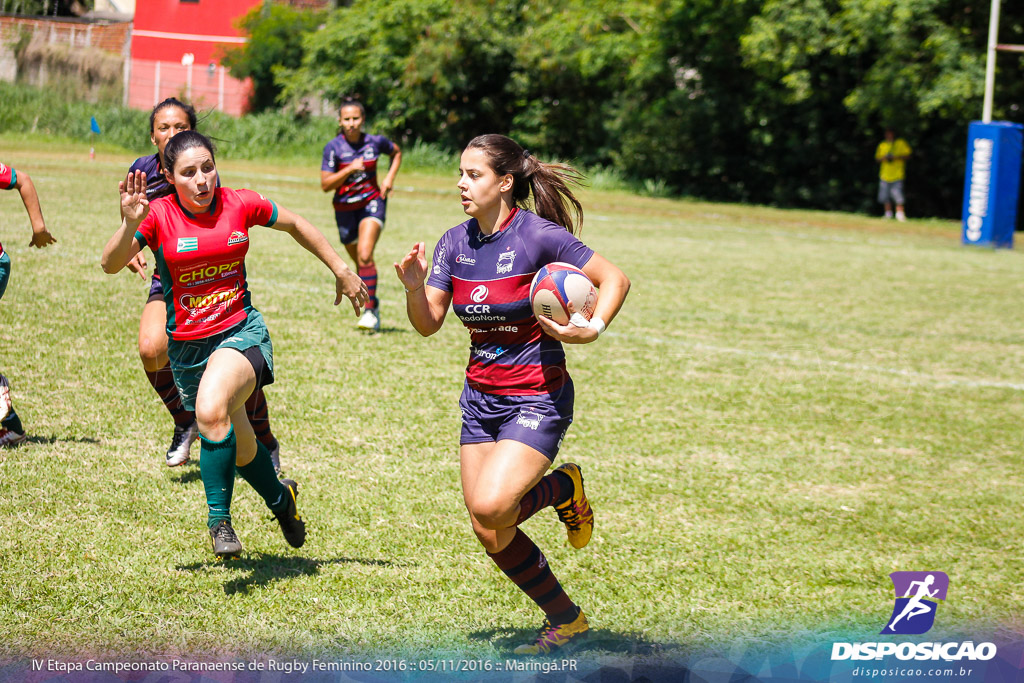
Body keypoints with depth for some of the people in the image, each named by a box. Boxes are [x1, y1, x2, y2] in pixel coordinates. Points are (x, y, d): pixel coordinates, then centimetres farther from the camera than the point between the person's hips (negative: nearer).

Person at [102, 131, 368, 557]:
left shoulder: (240, 205, -5)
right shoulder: (158, 215, -9)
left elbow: (295, 225, 13)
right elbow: (111, 264, -20)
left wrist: (341, 271, 18)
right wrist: (129, 226, -39)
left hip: (240, 332, -2)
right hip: (187, 346, 2)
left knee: (211, 410, -33)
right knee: (238, 449, 16)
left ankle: (219, 519, -19)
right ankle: (280, 498, 48)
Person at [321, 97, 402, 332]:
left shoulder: (375, 142, -6)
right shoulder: (333, 148, -11)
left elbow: (397, 152, 17)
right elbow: (325, 184, -14)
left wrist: (389, 178, 3)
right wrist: (350, 169, -24)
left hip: (372, 201, -1)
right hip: (345, 208, 2)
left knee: (365, 255, -22)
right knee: (359, 261, 13)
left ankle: (369, 311, -22)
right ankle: (373, 304, 36)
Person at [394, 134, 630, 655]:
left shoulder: (538, 235, -15)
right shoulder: (456, 242, 2)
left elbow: (614, 278, -11)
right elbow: (428, 323, -1)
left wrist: (593, 328, -27)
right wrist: (414, 286, -20)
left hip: (537, 398, -6)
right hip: (480, 397, 6)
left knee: (491, 506, -24)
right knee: (491, 537, 5)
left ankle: (562, 489, 7)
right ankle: (565, 620, 24)